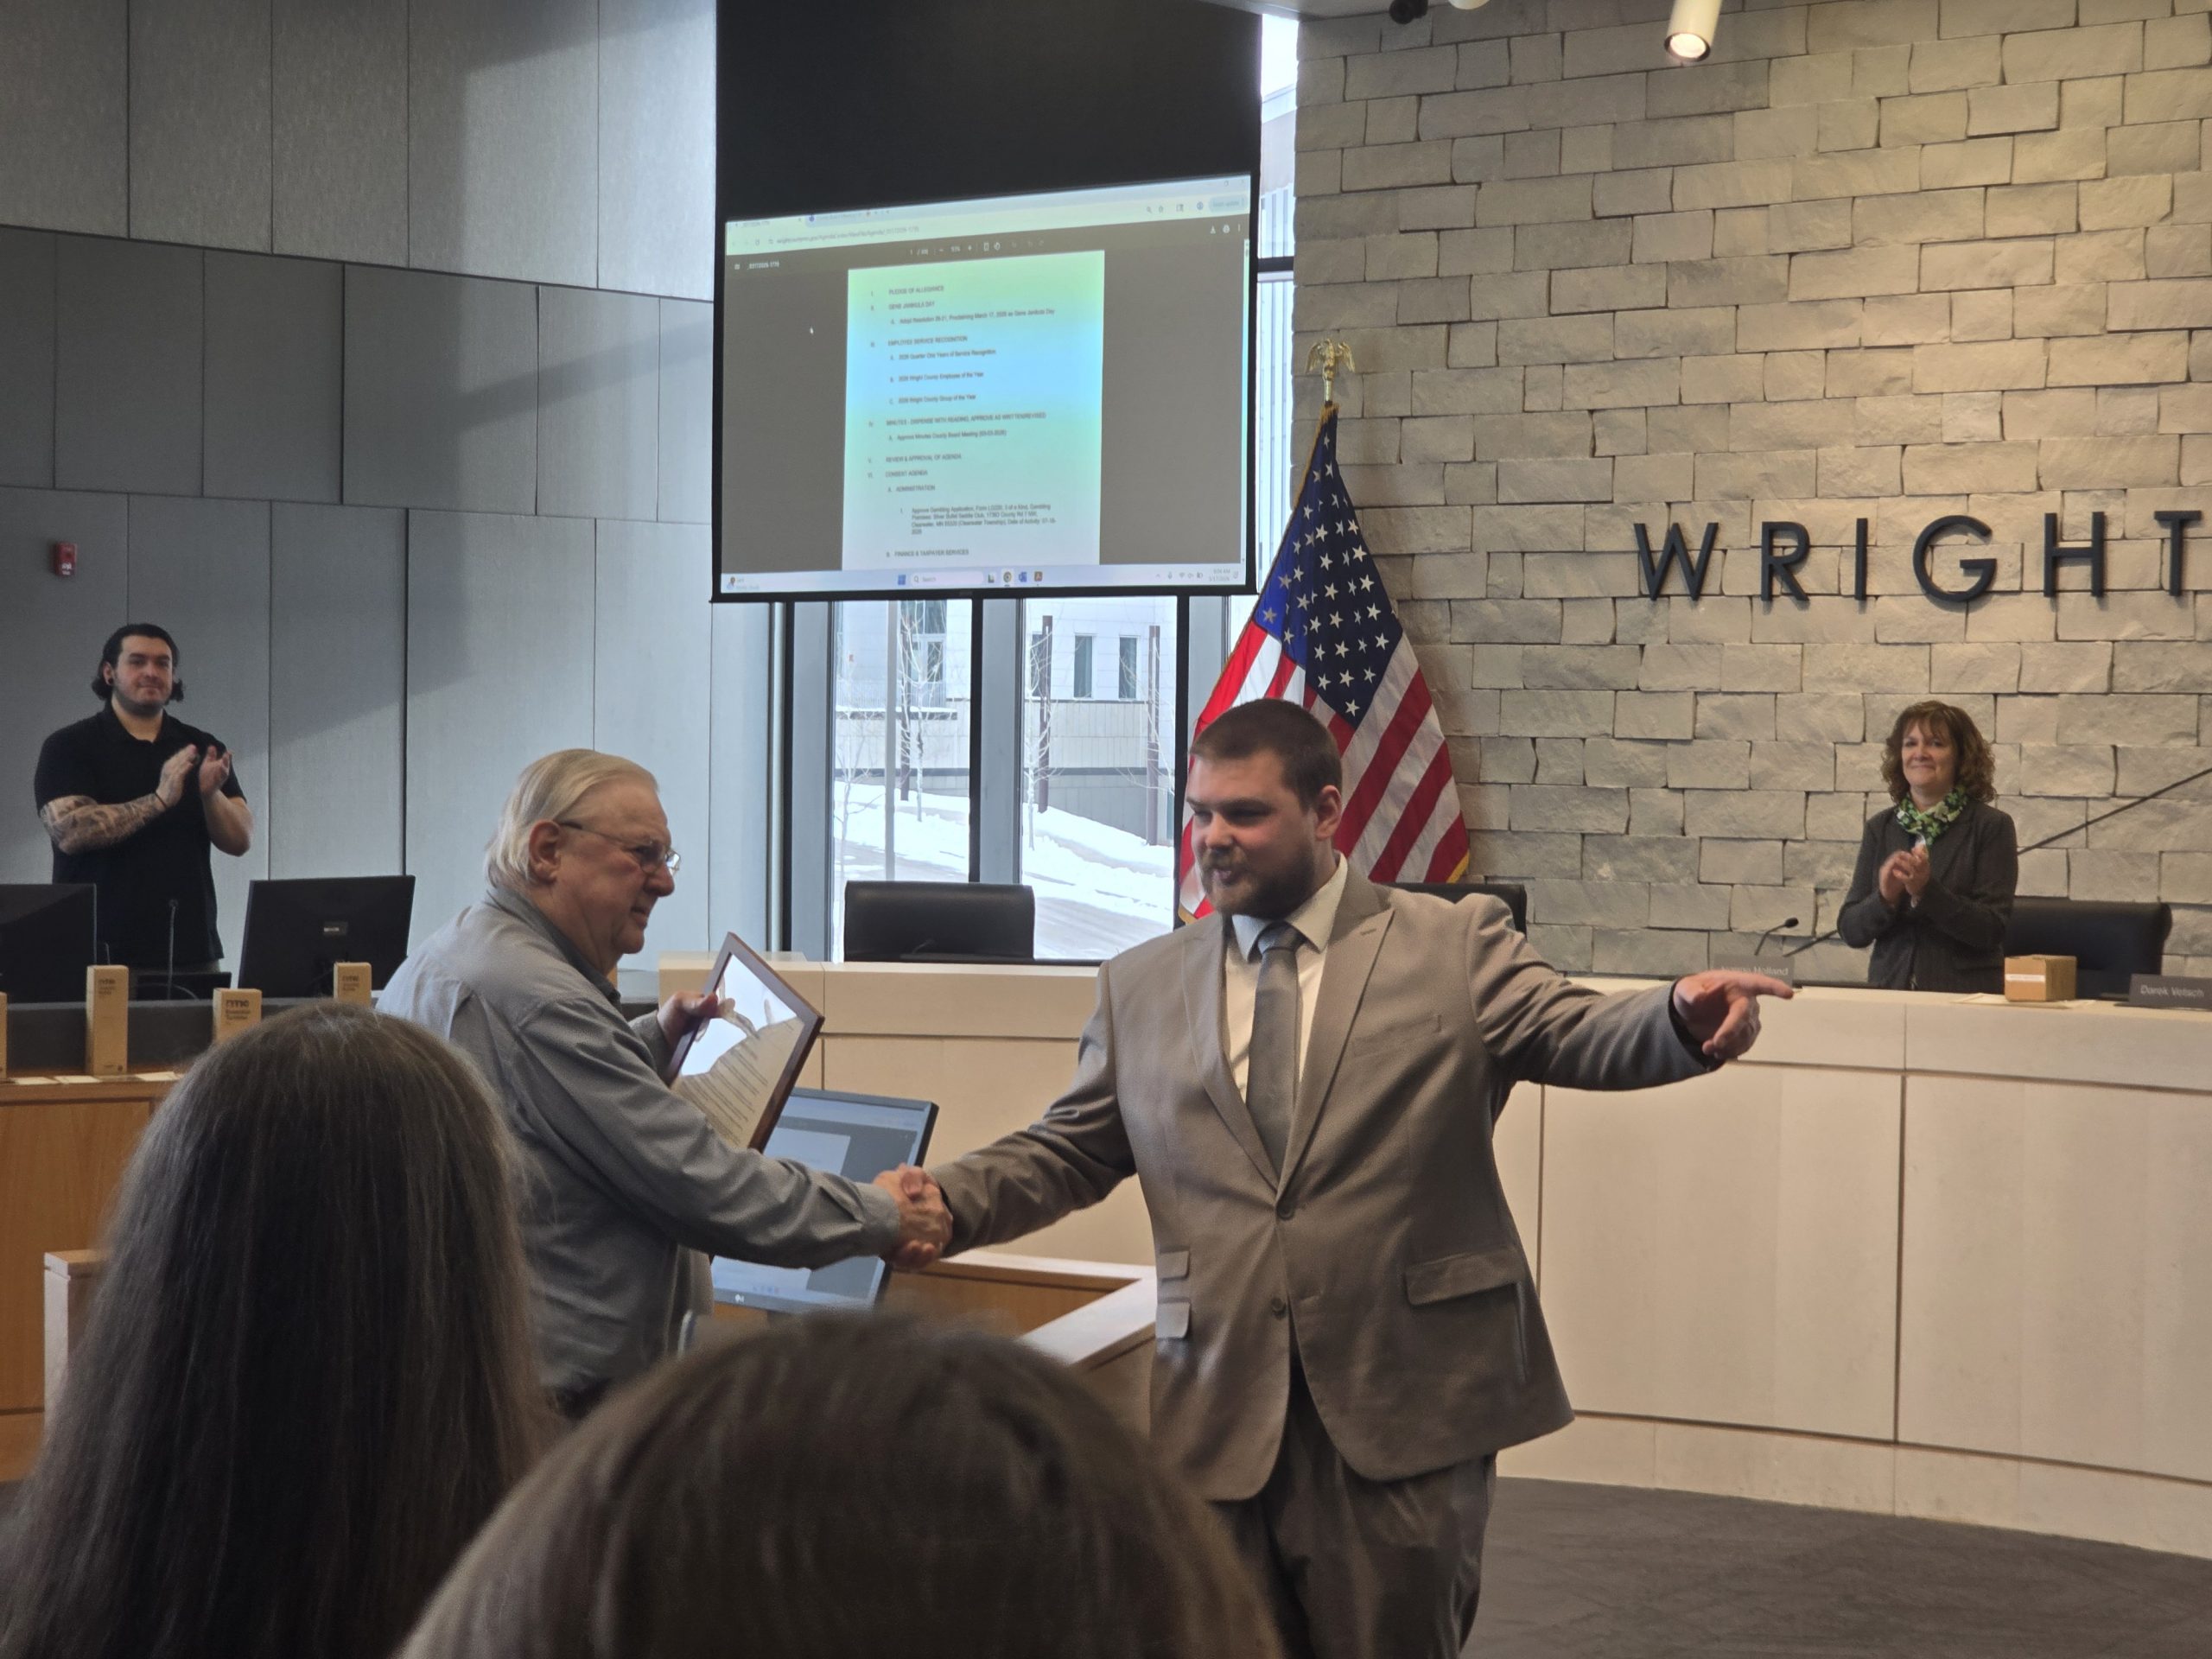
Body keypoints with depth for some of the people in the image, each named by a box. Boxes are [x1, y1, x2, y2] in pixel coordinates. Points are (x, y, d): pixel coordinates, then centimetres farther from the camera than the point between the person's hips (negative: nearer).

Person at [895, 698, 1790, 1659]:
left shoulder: (1452, 949, 3)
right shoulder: (1141, 988, 12)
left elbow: (1571, 1034, -8)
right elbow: (1067, 1152, 14)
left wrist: (1686, 1017, -29)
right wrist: (946, 1201, -3)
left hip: (1406, 1409, -3)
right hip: (1220, 1419, 3)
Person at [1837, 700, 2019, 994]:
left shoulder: (1991, 827, -1)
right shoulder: (1880, 828, 9)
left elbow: (1992, 931, -8)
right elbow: (1850, 930, 6)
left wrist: (1927, 891, -19)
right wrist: (1885, 898, -12)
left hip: (1965, 992, -3)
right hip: (1890, 988, 3)